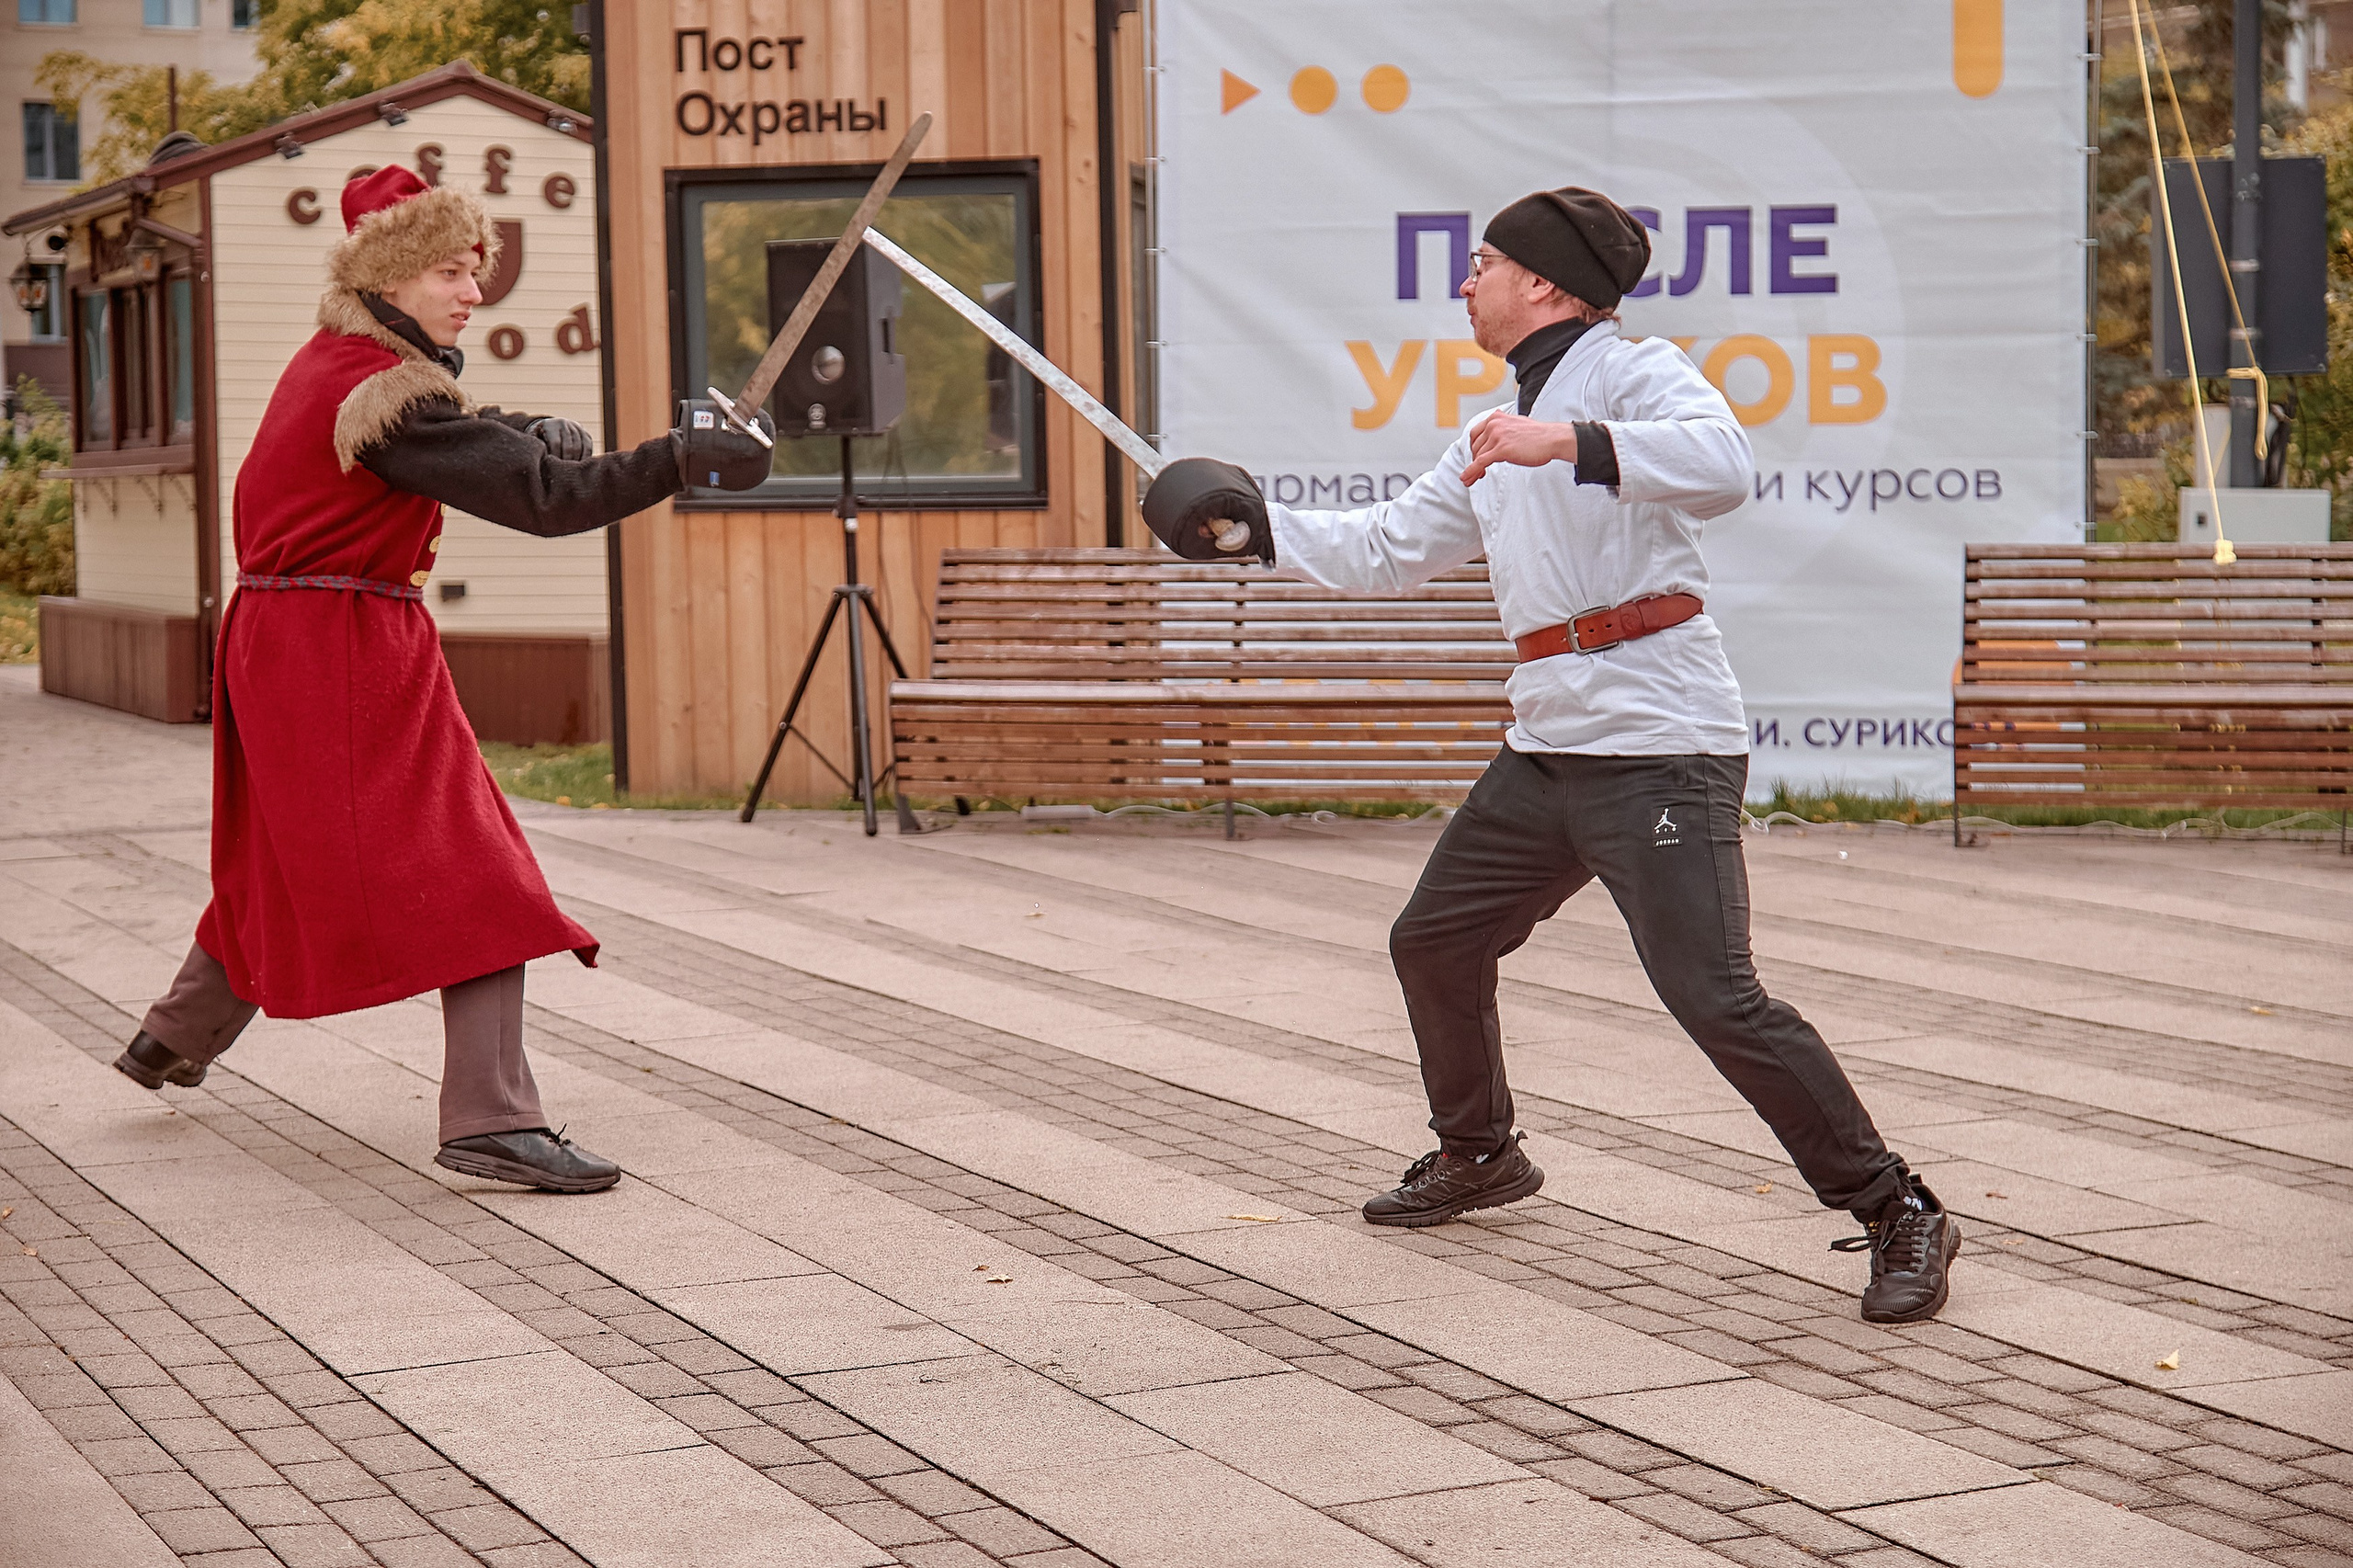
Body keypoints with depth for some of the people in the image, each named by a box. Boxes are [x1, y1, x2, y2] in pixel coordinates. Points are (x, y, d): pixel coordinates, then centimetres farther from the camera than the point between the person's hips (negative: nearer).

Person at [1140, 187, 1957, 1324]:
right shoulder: (1497, 438, 19)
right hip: (1546, 750, 9)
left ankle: (1898, 1216, -10)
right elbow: (1385, 552, 29)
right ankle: (1479, 1156, 41)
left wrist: (1568, 444, -36)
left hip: (1659, 748, -9)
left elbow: (1723, 467, -27)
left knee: (1714, 999, -18)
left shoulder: (1634, 374, -7)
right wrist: (1258, 529, 22)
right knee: (1432, 943, 18)